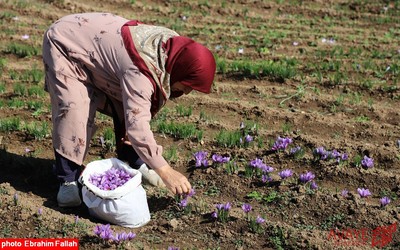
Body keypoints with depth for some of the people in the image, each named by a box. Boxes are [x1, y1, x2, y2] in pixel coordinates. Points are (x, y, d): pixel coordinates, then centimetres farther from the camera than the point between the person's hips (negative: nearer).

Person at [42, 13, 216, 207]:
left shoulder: (172, 46, -12)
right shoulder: (139, 70, -39)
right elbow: (137, 125, -41)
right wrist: (166, 172, -39)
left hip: (94, 41, 8)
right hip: (65, 45, -8)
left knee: (125, 106, 2)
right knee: (74, 111, -23)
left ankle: (135, 164, 15)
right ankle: (67, 180, -12)